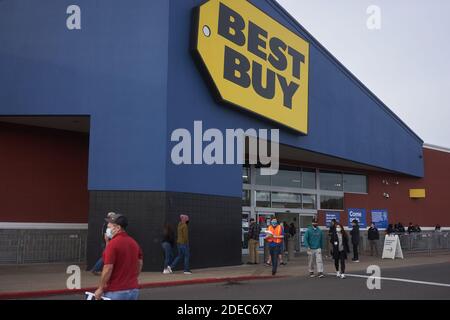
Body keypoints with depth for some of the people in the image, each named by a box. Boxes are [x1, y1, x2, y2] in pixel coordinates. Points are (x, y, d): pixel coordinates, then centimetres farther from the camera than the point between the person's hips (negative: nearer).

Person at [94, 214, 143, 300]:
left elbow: (108, 268, -19)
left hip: (116, 292, -7)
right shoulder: (134, 243, 8)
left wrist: (100, 289, -10)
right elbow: (140, 264, 14)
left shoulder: (113, 244, -15)